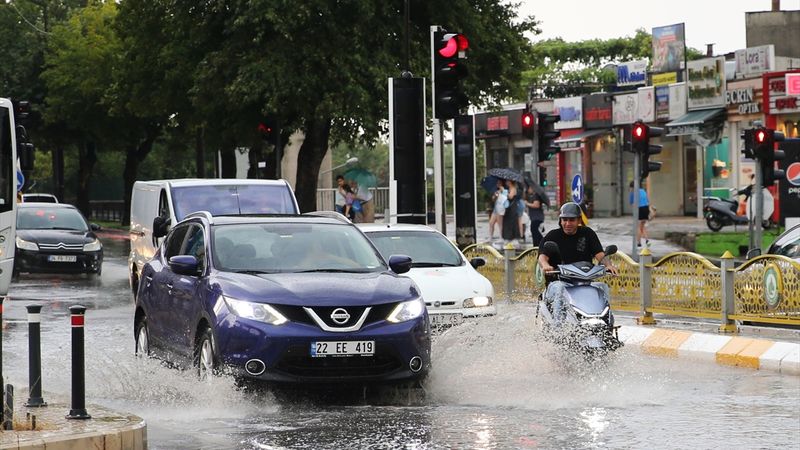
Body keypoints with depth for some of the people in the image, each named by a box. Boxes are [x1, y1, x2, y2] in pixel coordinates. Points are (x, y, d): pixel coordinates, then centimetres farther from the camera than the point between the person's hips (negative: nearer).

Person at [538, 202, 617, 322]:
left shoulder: (587, 234, 12)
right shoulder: (552, 236, 5)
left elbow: (599, 254, 1)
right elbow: (542, 256, -11)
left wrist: (608, 265, -23)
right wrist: (545, 266, -36)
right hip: (558, 281, -2)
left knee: (603, 286, -24)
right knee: (559, 288, -36)